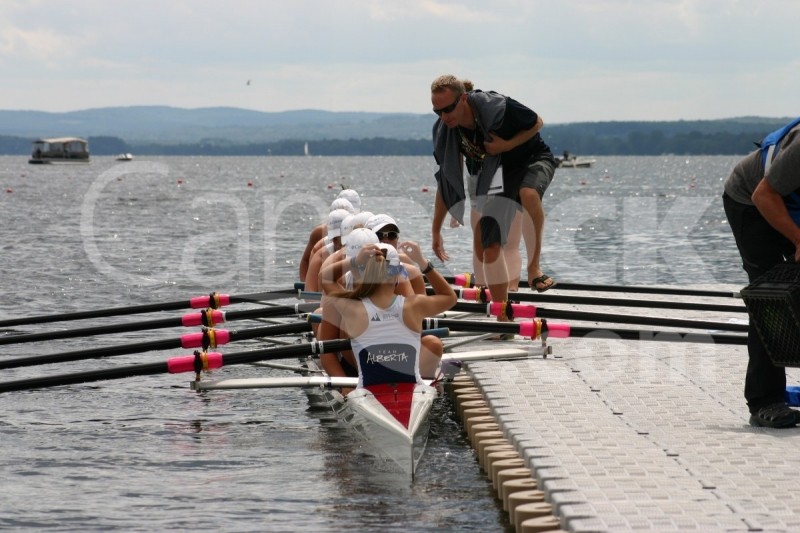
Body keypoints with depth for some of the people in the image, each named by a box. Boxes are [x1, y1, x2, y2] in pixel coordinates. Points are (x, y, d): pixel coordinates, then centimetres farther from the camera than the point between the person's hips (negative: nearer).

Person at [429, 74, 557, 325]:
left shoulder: (498, 107, -30)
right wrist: (435, 231, -1)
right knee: (489, 247, -7)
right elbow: (446, 181, -3)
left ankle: (534, 268, -27)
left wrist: (507, 145, -27)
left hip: (532, 158, -5)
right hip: (497, 172, 5)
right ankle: (503, 320, 3)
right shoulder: (445, 133, -14)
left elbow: (536, 123, -11)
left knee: (528, 193, -41)